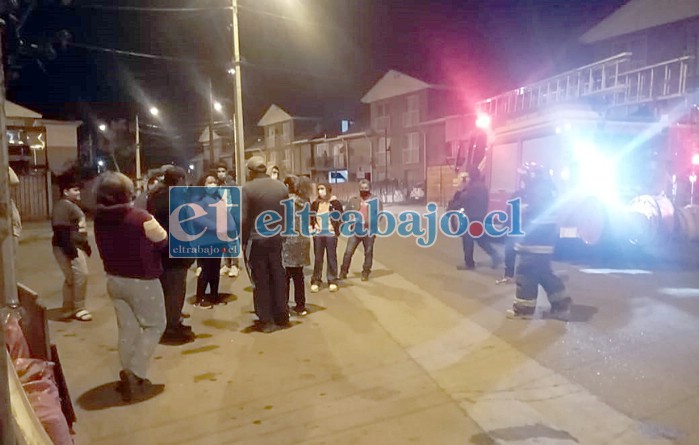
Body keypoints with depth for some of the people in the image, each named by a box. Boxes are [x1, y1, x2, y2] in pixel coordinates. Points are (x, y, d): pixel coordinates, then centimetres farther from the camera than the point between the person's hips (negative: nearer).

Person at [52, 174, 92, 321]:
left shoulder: (73, 205, 19)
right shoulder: (61, 207, -15)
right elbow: (62, 231, -23)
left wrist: (86, 246, 24)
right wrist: (70, 250, -27)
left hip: (78, 247, 11)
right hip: (68, 248, -11)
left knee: (71, 279, 14)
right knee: (81, 275, -12)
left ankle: (69, 309, 22)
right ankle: (79, 309, -2)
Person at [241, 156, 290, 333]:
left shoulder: (247, 189, -11)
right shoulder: (281, 186, 3)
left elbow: (244, 219, -13)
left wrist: (243, 240, -2)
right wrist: (282, 232, 11)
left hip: (256, 240, -4)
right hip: (277, 239, 4)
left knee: (261, 280, 4)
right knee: (278, 277, 13)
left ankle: (266, 320, 9)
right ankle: (281, 316, 22)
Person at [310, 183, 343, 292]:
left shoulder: (335, 203, -1)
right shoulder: (315, 204, 6)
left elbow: (341, 217, 2)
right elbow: (310, 216, 15)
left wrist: (336, 227, -7)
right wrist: (313, 225, 1)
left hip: (331, 234, -2)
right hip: (318, 234, 2)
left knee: (332, 257, 4)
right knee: (318, 258, 5)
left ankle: (332, 281, 12)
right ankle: (316, 281, 12)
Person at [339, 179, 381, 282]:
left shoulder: (376, 200, 2)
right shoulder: (353, 200, 9)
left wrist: (369, 223, -17)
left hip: (369, 231, -1)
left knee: (368, 252, 8)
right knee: (348, 251, 0)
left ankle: (365, 273, 21)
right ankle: (343, 272, 11)